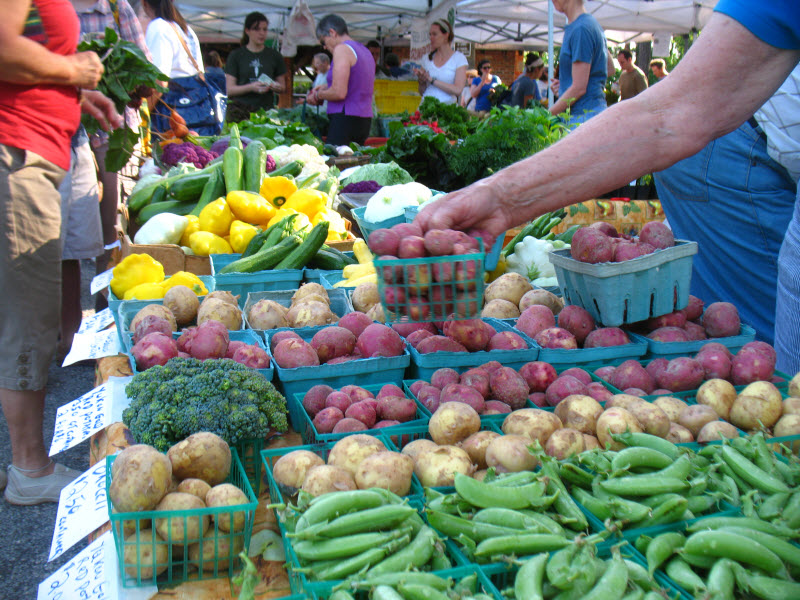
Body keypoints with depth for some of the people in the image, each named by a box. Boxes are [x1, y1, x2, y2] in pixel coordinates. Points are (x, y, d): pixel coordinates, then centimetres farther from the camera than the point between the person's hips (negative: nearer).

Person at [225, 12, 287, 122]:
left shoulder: (275, 56, 13)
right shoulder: (235, 56, 7)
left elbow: (283, 87, 18)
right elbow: (229, 89, 1)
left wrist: (275, 87, -6)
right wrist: (251, 87, -15)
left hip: (266, 110, 1)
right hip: (240, 110, -1)